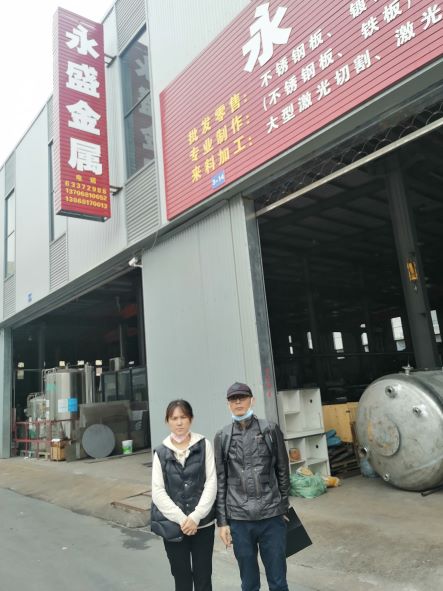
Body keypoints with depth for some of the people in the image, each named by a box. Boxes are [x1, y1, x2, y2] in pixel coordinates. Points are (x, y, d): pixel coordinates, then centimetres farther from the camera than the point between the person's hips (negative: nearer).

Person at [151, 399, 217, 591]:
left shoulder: (204, 445, -1)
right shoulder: (161, 452, 1)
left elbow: (211, 483, -5)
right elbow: (158, 492, -3)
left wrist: (196, 516, -13)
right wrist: (181, 519, -13)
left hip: (202, 523, -1)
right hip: (173, 526, 1)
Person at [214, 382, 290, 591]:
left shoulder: (270, 430, -1)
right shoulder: (222, 438, 1)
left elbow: (283, 471, 5)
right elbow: (220, 481, 3)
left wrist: (284, 508, 6)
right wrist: (222, 521, 2)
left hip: (272, 517, -1)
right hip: (239, 520, 1)